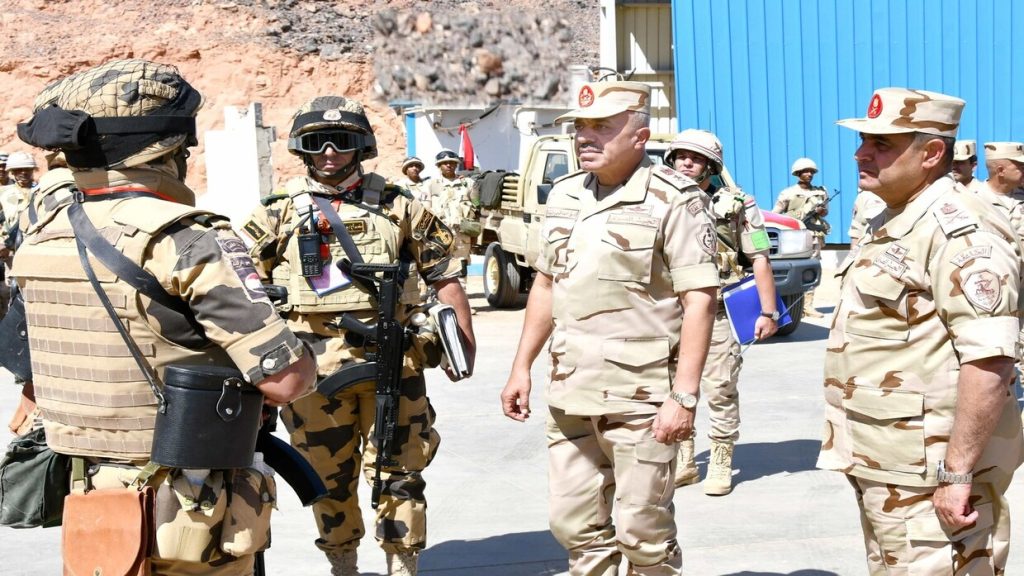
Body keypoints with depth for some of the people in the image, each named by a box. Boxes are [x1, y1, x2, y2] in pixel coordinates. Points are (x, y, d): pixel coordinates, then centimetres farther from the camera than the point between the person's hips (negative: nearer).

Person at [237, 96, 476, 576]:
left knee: (398, 473, 4)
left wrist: (463, 342, 6)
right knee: (329, 477, 12)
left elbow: (444, 275, 10)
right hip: (315, 369, 1)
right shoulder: (279, 213, 6)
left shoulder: (398, 206, 6)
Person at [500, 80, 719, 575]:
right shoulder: (565, 195, 12)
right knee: (576, 526, 14)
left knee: (643, 530, 1)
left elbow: (699, 300, -13)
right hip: (570, 394, 7)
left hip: (640, 396, -6)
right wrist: (521, 367, 15)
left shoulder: (673, 199, -9)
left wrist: (684, 395, -19)